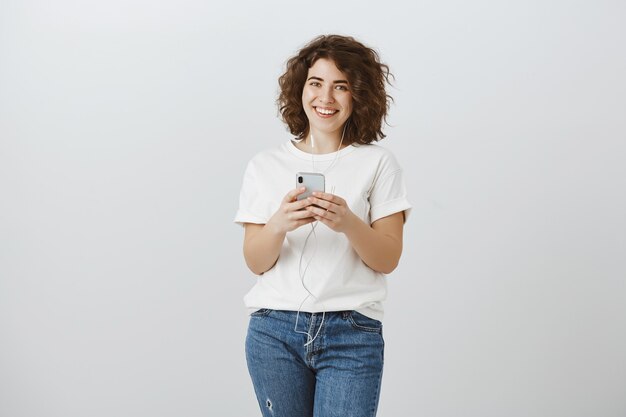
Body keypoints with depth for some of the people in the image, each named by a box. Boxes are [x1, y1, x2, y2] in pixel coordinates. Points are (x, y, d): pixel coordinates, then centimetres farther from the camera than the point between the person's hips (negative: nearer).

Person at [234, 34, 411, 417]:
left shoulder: (378, 163, 4)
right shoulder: (266, 166, 8)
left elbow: (389, 259, -1)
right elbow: (256, 263, 3)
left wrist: (349, 223, -19)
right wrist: (278, 225, -17)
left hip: (352, 333, -1)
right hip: (275, 331, 2)